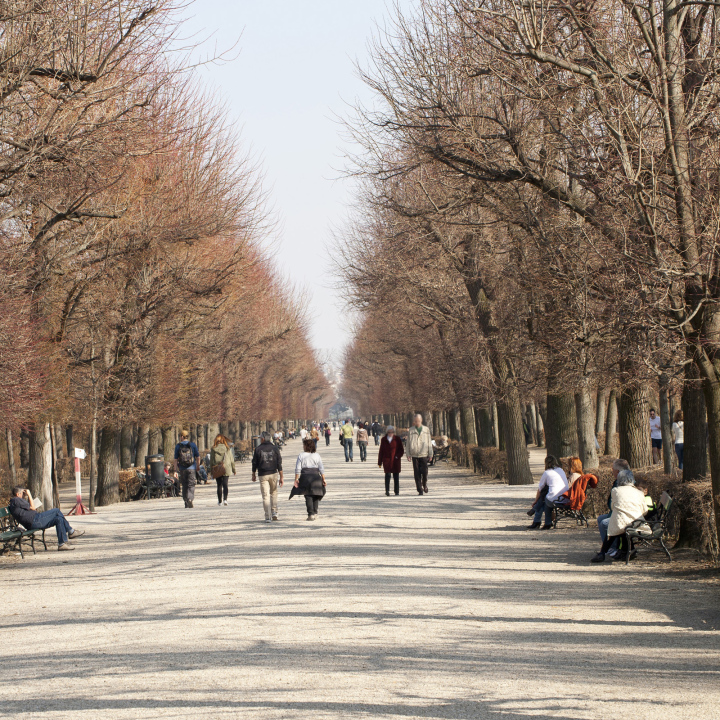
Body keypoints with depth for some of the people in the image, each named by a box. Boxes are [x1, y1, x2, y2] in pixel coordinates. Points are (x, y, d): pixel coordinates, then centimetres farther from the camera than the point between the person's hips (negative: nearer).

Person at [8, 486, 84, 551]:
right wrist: (29, 495, 2)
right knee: (56, 511, -9)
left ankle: (62, 543, 4)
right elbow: (32, 507, -7)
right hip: (35, 521, -11)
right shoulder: (16, 500, -7)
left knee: (59, 519, 8)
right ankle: (71, 532, -4)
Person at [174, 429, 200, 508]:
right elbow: (198, 457, 5)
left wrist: (176, 469, 3)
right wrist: (198, 466, 19)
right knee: (191, 485, 0)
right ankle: (190, 499, -19)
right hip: (192, 468, -1)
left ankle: (186, 501, 13)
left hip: (182, 469, 1)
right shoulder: (193, 445, 0)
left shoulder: (178, 446, -1)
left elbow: (176, 459, -2)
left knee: (184, 486, 12)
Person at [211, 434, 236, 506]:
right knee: (225, 484, -2)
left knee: (219, 485, 8)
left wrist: (211, 470, 7)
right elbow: (232, 460, 5)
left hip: (217, 470, 0)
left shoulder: (213, 449, -2)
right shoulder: (227, 448, 0)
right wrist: (233, 469, 15)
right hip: (226, 469, 0)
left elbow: (211, 460, 0)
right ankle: (225, 499, -20)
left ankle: (220, 501, 12)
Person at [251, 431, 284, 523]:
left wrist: (254, 475, 16)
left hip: (263, 475, -1)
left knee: (266, 496, -1)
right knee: (274, 492, 22)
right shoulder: (275, 448, 0)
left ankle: (268, 517, -6)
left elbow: (254, 463, 1)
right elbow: (279, 464, -3)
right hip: (273, 474, 1)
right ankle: (274, 512, 13)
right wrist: (281, 477, -2)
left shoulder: (258, 449, -3)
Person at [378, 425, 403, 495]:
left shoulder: (397, 439, 4)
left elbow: (401, 450, 6)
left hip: (396, 460, 0)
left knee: (396, 476, 4)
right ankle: (387, 490, -15)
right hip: (387, 460, 0)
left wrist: (398, 456, -12)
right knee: (387, 475, -11)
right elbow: (381, 451, 10)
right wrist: (379, 462, 7)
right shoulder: (384, 439, 7)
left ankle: (397, 491, 11)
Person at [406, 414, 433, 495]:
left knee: (424, 472, -5)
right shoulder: (411, 430, 6)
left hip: (424, 454, 0)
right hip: (414, 455, 0)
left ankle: (425, 485, 22)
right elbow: (408, 443, 9)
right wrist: (408, 454, 3)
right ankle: (420, 490, 4)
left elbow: (429, 442, 10)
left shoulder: (426, 429, 7)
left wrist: (430, 454, 7)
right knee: (417, 473, -1)